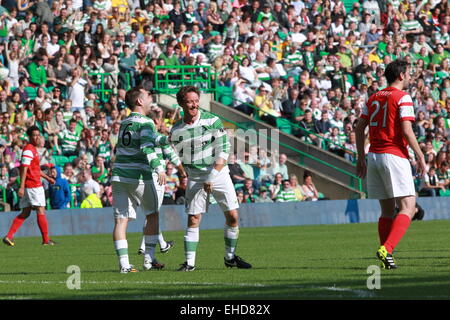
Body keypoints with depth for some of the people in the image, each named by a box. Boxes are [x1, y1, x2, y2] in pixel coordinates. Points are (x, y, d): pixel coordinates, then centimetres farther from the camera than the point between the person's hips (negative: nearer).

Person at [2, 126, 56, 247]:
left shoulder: (33, 149, 19)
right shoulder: (28, 150, -13)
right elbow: (24, 169, -19)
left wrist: (47, 177, 35)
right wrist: (21, 187, -25)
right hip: (34, 185, -10)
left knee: (25, 213, 9)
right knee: (41, 211, -3)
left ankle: (9, 236, 2)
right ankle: (46, 240, 2)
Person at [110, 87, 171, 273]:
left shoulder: (124, 123, 17)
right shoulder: (146, 122, -6)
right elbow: (147, 146, -20)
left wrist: (167, 139, 21)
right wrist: (158, 167, -27)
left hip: (118, 176, 6)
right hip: (138, 177, -6)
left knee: (121, 220, 1)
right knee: (152, 216, 12)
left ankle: (124, 263, -7)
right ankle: (149, 259, 10)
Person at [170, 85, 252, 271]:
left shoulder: (212, 121, -8)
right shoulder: (176, 131, -1)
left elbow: (223, 151, -10)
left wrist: (212, 177, -16)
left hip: (218, 173, -1)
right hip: (195, 178, 1)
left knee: (233, 217, -3)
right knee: (193, 220, -6)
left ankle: (230, 257, 14)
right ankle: (189, 263, 0)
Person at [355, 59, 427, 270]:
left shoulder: (374, 98, 15)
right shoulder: (402, 97, -6)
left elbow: (359, 128, 13)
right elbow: (406, 130, -14)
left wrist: (361, 158, 18)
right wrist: (420, 157, -8)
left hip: (373, 156, 7)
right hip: (394, 156, -7)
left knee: (387, 211, 13)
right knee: (408, 208, -8)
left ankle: (386, 258, 9)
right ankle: (386, 249, -25)